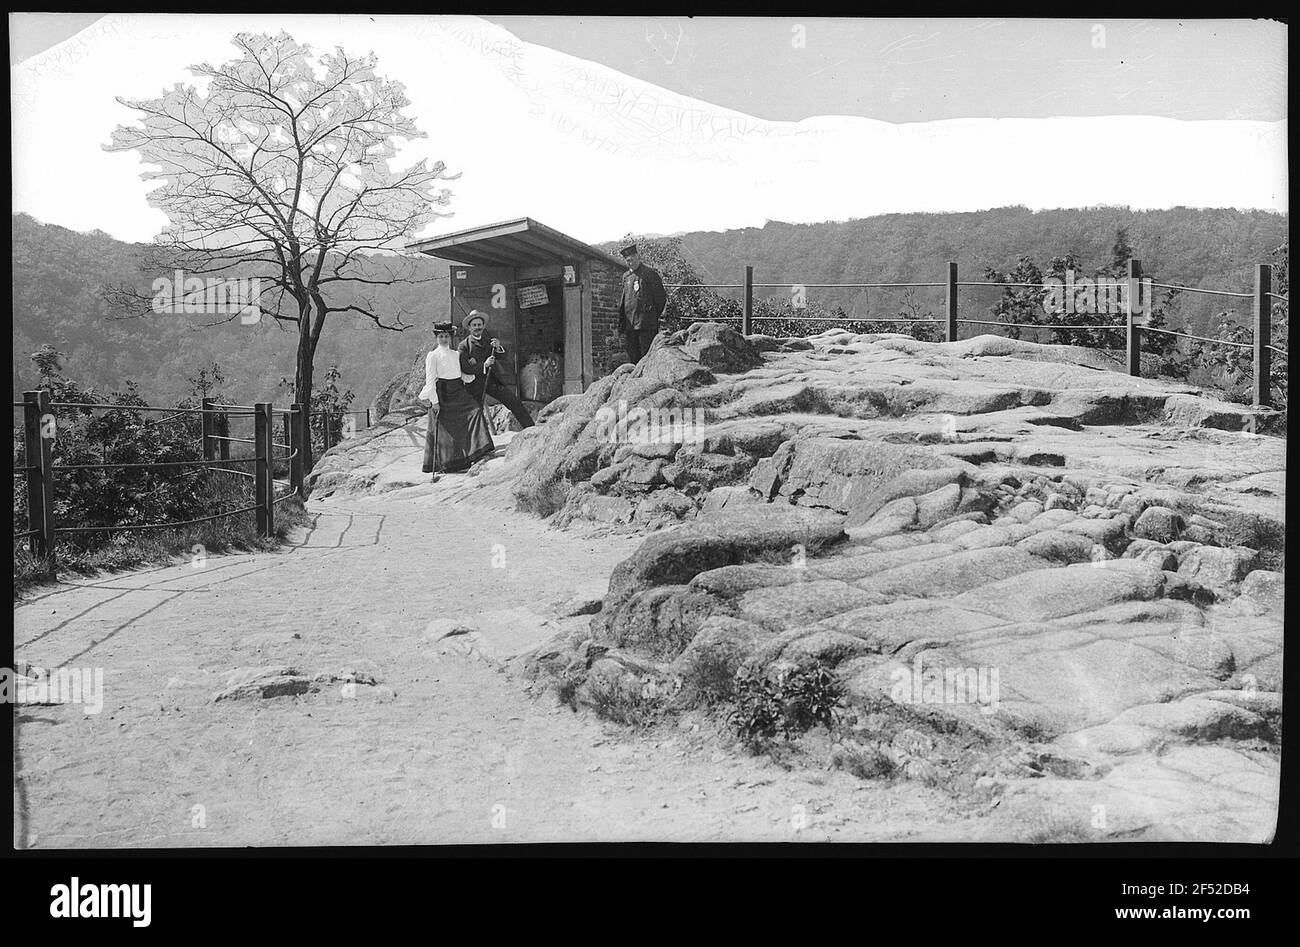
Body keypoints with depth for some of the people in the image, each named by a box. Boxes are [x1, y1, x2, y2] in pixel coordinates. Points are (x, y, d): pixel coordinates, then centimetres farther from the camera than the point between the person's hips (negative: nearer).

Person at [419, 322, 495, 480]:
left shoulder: (456, 354, 16)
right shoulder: (433, 356, -1)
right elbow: (430, 380, -7)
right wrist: (434, 400, -13)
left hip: (458, 392, 5)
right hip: (442, 394, -5)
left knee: (475, 411, -17)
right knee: (443, 429, -4)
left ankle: (480, 449, -17)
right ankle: (439, 464, 6)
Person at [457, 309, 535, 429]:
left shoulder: (488, 342, 13)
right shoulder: (463, 346, -3)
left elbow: (503, 356, 5)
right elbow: (465, 368, -13)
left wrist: (498, 348, -17)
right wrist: (484, 365, -20)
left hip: (492, 381, 4)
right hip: (475, 385, -4)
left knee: (514, 401, -5)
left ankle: (531, 427, 1)